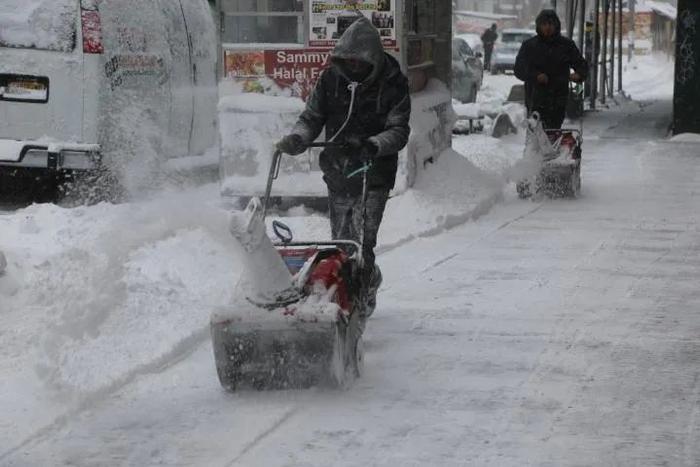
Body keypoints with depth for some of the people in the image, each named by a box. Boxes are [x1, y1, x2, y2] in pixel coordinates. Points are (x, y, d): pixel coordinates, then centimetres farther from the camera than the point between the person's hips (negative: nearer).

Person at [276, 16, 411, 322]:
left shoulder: (393, 84, -9)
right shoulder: (331, 79, 1)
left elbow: (399, 131, -12)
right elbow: (312, 117, 6)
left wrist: (372, 146, -31)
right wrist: (296, 139, -15)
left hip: (374, 175, -5)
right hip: (338, 174, 5)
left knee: (361, 242, -10)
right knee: (341, 241, 14)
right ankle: (370, 280, 39)